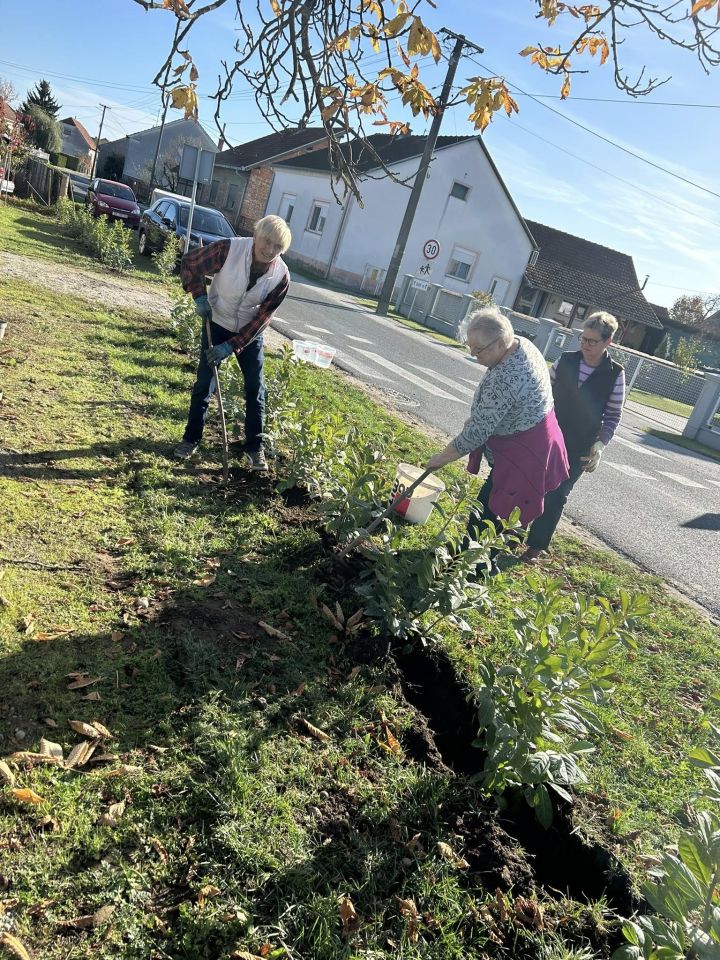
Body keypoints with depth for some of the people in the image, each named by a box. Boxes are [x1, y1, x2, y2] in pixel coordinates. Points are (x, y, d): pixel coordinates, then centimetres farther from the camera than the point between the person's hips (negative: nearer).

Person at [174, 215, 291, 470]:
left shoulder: (281, 276, -21)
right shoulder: (229, 249, -25)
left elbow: (261, 318, -19)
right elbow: (190, 263, -10)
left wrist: (231, 346, -25)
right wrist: (199, 297, -21)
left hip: (250, 333, 1)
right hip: (217, 323, -1)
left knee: (255, 388, 3)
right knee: (205, 383, 1)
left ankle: (255, 447, 15)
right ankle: (191, 438, 17)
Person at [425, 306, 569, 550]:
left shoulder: (505, 379, -32)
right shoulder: (519, 343, -1)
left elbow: (478, 431, -25)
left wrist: (442, 457, -13)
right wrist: (476, 417, 13)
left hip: (523, 456, -11)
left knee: (488, 514, -3)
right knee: (486, 505, 20)